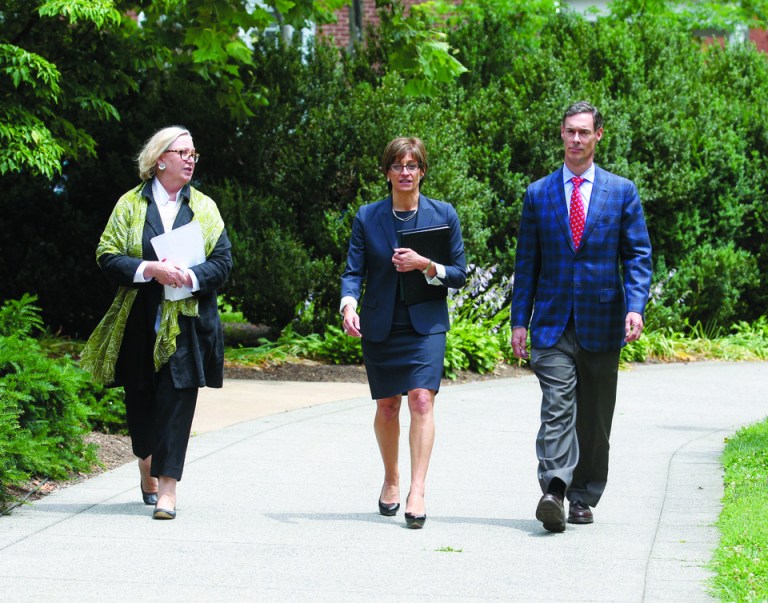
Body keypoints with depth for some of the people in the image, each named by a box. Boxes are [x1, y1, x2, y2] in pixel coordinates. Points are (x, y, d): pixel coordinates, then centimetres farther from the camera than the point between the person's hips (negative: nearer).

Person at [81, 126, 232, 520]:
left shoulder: (204, 207, 10)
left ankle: (167, 486, -11)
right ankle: (147, 463, 34)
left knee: (177, 399, -9)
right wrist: (150, 269, -17)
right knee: (140, 398, 8)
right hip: (140, 322, 0)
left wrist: (190, 276, -16)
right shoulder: (130, 205, 6)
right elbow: (108, 256, -1)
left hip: (187, 321, 0)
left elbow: (222, 261, 4)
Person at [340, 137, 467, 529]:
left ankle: (417, 492, -18)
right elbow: (354, 271, -1)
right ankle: (391, 480, 31)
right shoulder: (367, 218, 3)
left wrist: (425, 265, -16)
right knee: (387, 406, 9)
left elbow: (458, 274, 3)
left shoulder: (443, 215, 1)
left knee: (422, 401, -16)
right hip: (380, 326, 2)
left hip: (426, 324, -2)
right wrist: (349, 306, -20)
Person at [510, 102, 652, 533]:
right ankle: (554, 492, -25)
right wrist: (520, 321, 3)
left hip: (601, 323, 1)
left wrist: (636, 307, -12)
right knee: (557, 408, -15)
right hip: (552, 323, 0)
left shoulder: (622, 191, 6)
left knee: (594, 417, 7)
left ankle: (583, 498, 17)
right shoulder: (539, 194, 9)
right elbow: (527, 263, 10)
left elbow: (638, 255, 3)